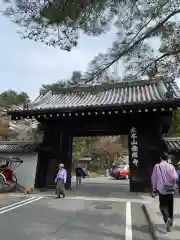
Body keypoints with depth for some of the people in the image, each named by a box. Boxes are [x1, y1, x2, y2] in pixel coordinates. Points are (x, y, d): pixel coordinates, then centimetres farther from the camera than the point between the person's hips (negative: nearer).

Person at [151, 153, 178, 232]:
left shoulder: (157, 166, -5)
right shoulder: (171, 166, -2)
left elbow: (154, 178, -3)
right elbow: (175, 177, -11)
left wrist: (154, 188, 10)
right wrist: (172, 185, 7)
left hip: (162, 189, -2)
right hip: (170, 189, 2)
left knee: (163, 205, 9)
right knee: (170, 207, 17)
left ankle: (167, 218, -17)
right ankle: (170, 223, 24)